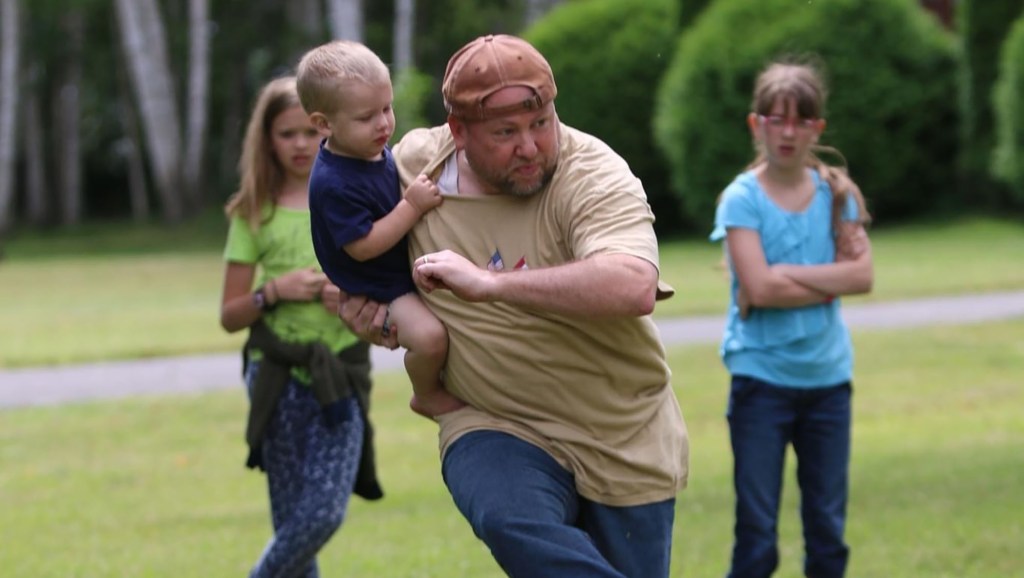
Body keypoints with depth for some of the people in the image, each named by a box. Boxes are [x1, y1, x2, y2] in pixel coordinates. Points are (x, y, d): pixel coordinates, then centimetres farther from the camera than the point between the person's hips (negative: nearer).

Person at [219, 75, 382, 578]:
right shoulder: (255, 214, 6)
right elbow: (230, 316, 6)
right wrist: (274, 291, -12)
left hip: (340, 380, 1)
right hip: (278, 380, -1)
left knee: (324, 514, -12)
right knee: (292, 524, -2)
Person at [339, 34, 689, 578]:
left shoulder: (593, 175, -18)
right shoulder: (412, 163, -4)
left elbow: (635, 287, -37)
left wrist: (489, 283, -38)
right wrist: (362, 301, 0)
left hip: (625, 443, -1)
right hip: (497, 429, 1)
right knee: (511, 521, -33)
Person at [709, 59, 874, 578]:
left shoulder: (836, 193, 5)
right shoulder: (742, 198, -6)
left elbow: (862, 275, -7)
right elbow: (759, 288, -17)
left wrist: (787, 273, -14)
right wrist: (830, 280, -10)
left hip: (828, 379, 4)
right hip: (762, 379, -4)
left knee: (828, 534, 9)